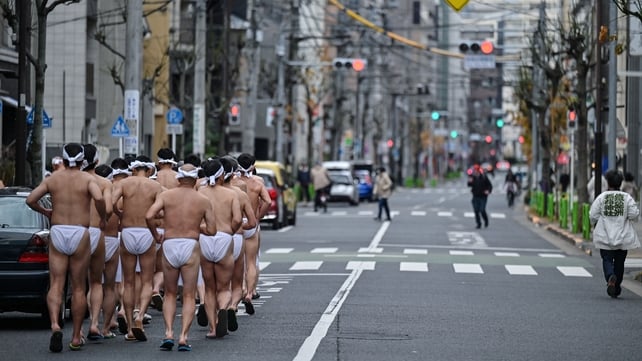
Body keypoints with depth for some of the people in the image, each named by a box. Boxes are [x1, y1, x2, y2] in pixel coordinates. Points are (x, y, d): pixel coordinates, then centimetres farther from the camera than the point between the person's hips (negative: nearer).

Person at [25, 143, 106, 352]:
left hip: (57, 233, 1)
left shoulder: (52, 179, 6)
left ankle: (55, 325, -24)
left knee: (56, 285, 0)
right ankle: (76, 337, 11)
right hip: (80, 234, -1)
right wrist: (103, 218, -4)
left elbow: (30, 199, 0)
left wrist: (45, 212, 18)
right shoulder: (87, 179, -1)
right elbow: (99, 198, -20)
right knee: (78, 288, 7)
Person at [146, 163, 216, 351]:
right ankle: (183, 337, -5)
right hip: (191, 246, -1)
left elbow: (149, 215, -11)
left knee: (170, 294, 16)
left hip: (169, 245, 1)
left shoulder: (166, 195, 4)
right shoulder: (203, 201, 5)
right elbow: (211, 230, 2)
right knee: (189, 296, 6)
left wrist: (156, 235, 5)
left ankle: (168, 333, -1)